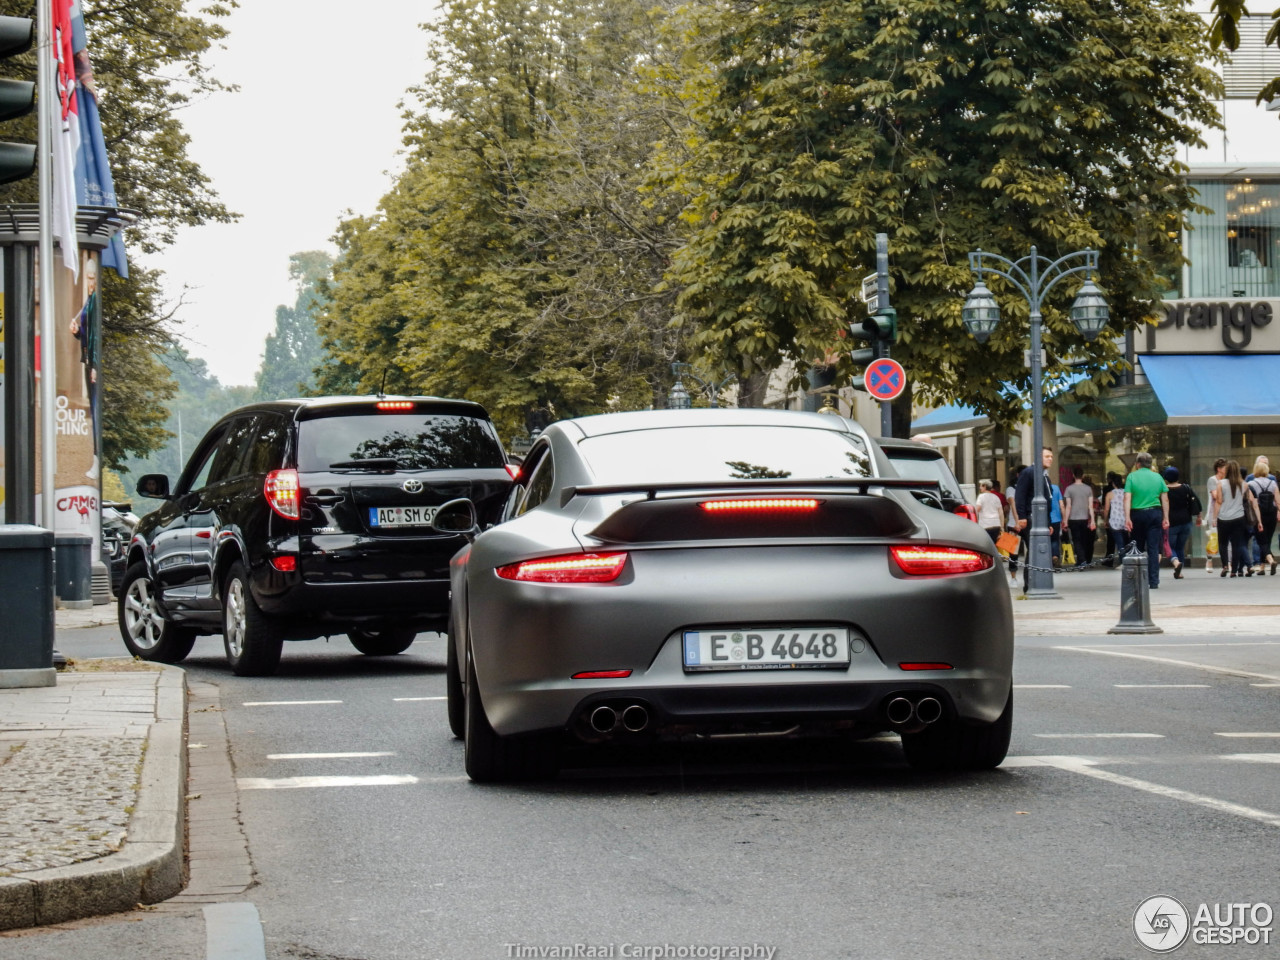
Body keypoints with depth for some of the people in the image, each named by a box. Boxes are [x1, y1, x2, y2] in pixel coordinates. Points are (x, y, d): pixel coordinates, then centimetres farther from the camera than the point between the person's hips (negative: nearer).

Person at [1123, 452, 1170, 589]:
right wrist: (1166, 518, 6)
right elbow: (1165, 499, 3)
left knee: (1138, 548, 13)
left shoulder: (1132, 477, -2)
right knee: (1153, 549, 0)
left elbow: (1127, 498, -10)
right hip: (1155, 513, 1)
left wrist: (1127, 518, -13)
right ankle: (1154, 582, -6)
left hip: (1137, 514, -1)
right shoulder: (1158, 477, 5)